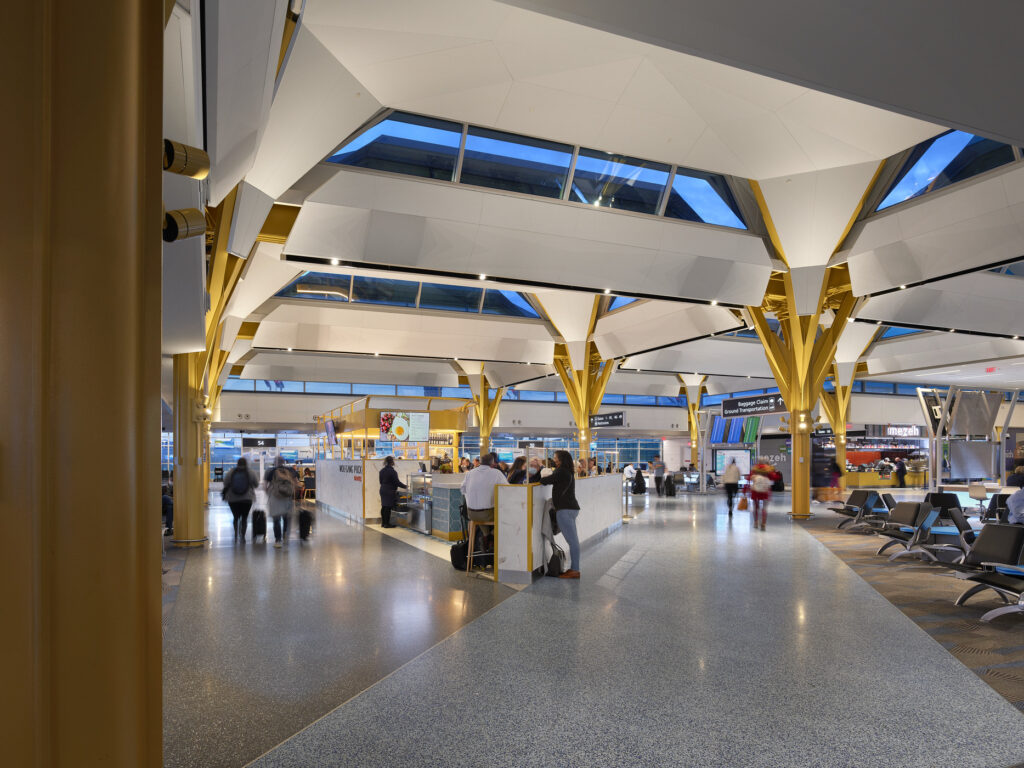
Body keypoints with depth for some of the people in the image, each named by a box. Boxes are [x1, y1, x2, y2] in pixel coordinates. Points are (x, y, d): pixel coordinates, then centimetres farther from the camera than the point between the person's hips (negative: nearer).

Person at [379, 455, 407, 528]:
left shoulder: (382, 470, 7)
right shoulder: (392, 471, -17)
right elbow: (397, 482, -14)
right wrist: (405, 486, -2)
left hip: (383, 490, 8)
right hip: (390, 491, -8)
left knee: (383, 507, 13)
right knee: (388, 507, -3)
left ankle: (383, 522, 19)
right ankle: (387, 524, 1)